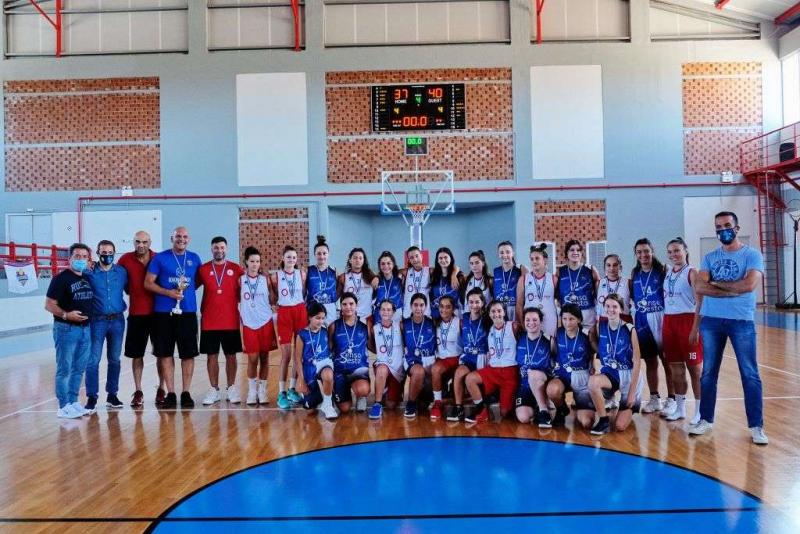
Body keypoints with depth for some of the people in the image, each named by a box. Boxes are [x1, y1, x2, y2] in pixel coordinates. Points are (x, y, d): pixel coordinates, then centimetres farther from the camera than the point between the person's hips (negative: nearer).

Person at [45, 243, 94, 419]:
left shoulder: (88, 278, 10)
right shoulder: (61, 278, -8)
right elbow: (49, 304, -12)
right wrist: (65, 315, -23)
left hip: (85, 329, 7)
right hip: (66, 329, -7)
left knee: (79, 369, 12)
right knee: (64, 369, 0)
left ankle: (73, 401, 22)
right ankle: (64, 406, 7)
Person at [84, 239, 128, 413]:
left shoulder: (122, 272, 4)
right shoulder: (89, 273, -3)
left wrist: (125, 306, 4)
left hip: (117, 320, 3)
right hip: (97, 321, -2)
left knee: (114, 359, 10)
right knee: (93, 360, -4)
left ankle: (112, 395, 19)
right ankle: (92, 397, 5)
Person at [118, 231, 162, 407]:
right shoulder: (125, 259, -1)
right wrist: (132, 291, -1)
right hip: (136, 314, 0)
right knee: (136, 354, 7)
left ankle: (162, 389, 20)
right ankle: (138, 392, 17)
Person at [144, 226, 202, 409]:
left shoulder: (194, 258, 9)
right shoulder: (160, 258, 2)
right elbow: (148, 283, 0)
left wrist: (187, 288, -2)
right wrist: (168, 293, -13)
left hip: (188, 312, 2)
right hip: (164, 312, -1)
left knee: (188, 354, 3)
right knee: (165, 353, 3)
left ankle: (186, 393, 13)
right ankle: (170, 394, 13)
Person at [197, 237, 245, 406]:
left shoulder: (236, 269, 2)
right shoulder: (203, 269, 3)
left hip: (231, 321, 0)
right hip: (209, 322, 0)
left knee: (231, 355, 7)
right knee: (211, 356, 6)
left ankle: (231, 389, 18)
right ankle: (214, 390, 16)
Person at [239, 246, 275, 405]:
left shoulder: (265, 279, 3)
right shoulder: (240, 280, 1)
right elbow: (237, 301, 7)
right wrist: (239, 325, 3)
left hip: (266, 322, 1)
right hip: (249, 324, -1)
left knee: (264, 357, 5)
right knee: (252, 358, 1)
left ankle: (262, 390, 15)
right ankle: (252, 391, 15)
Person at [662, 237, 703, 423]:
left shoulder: (691, 272, -7)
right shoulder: (668, 274, 13)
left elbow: (700, 302, -12)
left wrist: (695, 328, -18)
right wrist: (664, 325, 12)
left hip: (687, 321, -6)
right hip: (669, 322, 7)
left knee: (695, 368, 1)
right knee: (676, 368, 12)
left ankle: (699, 411, 10)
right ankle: (680, 409, 23)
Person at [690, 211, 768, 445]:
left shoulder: (752, 255, -1)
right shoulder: (710, 257, 9)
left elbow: (749, 285, -18)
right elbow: (699, 287, -5)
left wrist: (716, 283, -7)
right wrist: (732, 290, -13)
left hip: (742, 321, -3)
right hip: (711, 321, 3)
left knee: (750, 374, 1)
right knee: (708, 373, 10)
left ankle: (756, 426, 12)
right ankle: (705, 419, 21)